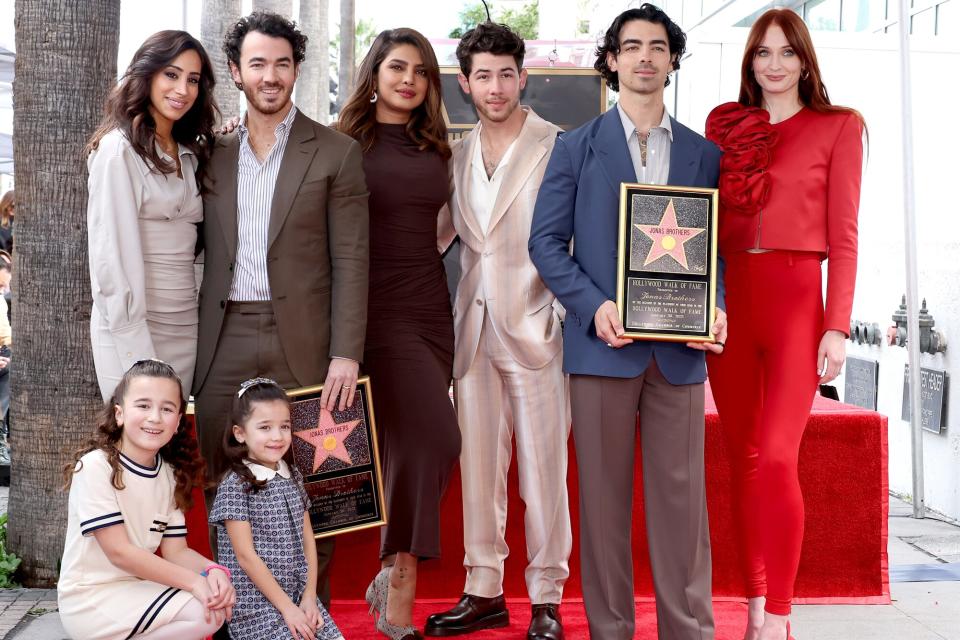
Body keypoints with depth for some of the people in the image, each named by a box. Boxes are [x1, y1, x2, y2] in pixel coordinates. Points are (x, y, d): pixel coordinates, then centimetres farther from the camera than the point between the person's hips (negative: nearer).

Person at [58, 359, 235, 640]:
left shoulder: (169, 475, 5)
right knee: (203, 614, -21)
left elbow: (175, 550, 3)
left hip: (136, 588, 7)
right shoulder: (95, 466, -16)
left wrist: (212, 570, -19)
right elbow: (119, 552, -20)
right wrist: (194, 581, -24)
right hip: (90, 599, -7)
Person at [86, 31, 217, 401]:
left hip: (185, 325, 7)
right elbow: (111, 255, -15)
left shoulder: (188, 154, 14)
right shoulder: (119, 148, -9)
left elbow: (186, 243, 12)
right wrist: (137, 352, -19)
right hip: (131, 324, -7)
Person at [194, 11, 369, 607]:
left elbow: (351, 260, -2)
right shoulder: (213, 153, 12)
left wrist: (346, 353, -11)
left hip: (301, 341, -3)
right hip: (225, 343, 3)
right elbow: (203, 252, 13)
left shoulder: (336, 152, 2)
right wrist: (191, 349, 7)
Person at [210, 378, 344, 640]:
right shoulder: (235, 486, -11)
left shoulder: (293, 476, 8)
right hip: (256, 604, -6)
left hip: (300, 595, 6)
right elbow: (246, 556, -13)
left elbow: (307, 540, 10)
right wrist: (286, 607, -13)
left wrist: (309, 596, 1)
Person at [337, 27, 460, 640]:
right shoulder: (349, 143, 0)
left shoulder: (435, 149, 14)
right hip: (379, 308, -5)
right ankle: (403, 586, -2)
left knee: (413, 446, 5)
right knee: (435, 438, -15)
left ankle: (393, 576, 17)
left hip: (431, 306, 5)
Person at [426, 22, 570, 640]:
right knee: (479, 464, 10)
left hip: (534, 327, -5)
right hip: (474, 328, 5)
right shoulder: (458, 155, 12)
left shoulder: (558, 147, -4)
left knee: (542, 467, 1)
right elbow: (435, 233, 18)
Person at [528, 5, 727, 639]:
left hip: (679, 348, 1)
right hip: (603, 344, -1)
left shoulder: (704, 153, 14)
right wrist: (594, 307, -12)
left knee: (682, 494, 2)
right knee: (604, 494, 4)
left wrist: (717, 307, -6)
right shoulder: (576, 148, 8)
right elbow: (547, 241, 3)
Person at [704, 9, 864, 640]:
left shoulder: (838, 127, 5)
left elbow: (843, 236, 1)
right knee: (744, 460, 7)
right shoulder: (726, 125, 13)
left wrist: (838, 327, -7)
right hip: (727, 300, 4)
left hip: (795, 300, -3)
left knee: (775, 460, -15)